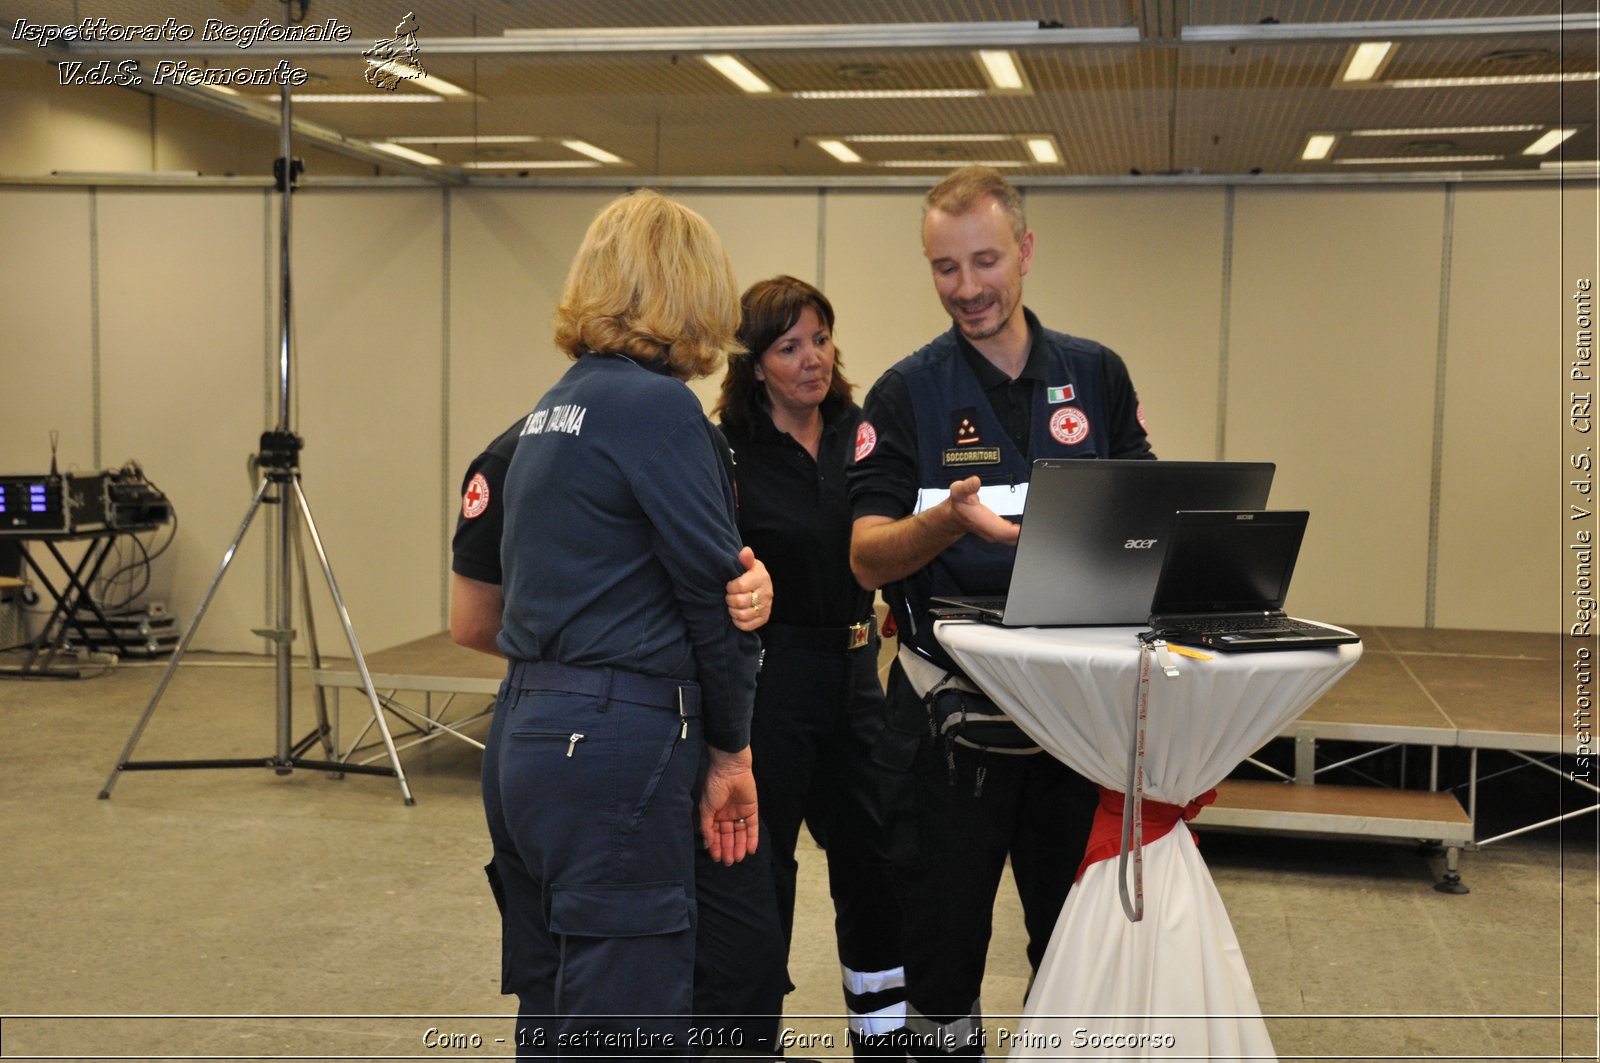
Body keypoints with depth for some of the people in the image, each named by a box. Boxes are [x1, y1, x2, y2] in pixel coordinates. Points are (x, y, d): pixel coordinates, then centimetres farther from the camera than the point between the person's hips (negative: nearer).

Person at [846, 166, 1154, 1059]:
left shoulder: (1097, 374, 5)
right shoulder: (907, 393, -4)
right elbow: (867, 557, -10)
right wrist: (949, 519, -29)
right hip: (954, 708, -2)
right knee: (945, 930, 9)